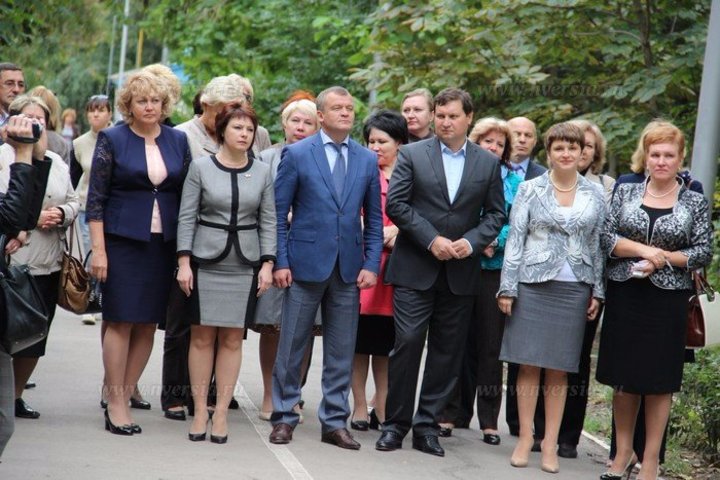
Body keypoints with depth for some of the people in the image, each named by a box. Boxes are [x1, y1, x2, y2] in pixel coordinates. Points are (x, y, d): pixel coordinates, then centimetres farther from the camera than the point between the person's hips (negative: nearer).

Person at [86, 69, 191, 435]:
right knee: (121, 321, -4)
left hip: (164, 244, 4)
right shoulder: (112, 140, -1)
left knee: (148, 324, 4)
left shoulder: (178, 141, 9)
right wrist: (98, 250, -10)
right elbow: (96, 198, -3)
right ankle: (115, 404, 2)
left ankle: (125, 395, 13)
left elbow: (187, 195, 12)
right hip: (123, 241, -4)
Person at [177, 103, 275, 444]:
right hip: (205, 261, -1)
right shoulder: (201, 167, 1)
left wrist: (267, 263, -1)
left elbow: (268, 221, 8)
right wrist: (184, 262, -6)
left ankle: (221, 413, 8)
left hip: (244, 265, 1)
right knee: (202, 336, 1)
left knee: (232, 339, 2)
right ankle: (200, 411, 8)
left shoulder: (262, 173, 6)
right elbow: (186, 217, 0)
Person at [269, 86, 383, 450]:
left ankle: (335, 421, 15)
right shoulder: (296, 154, -1)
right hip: (306, 264, -3)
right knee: (292, 346, 4)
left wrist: (371, 264, 0)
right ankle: (284, 416, 15)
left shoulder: (367, 160, 8)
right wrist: (280, 262, -8)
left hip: (349, 268, 3)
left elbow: (374, 218, 10)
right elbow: (279, 212, -2)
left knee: (341, 351, 7)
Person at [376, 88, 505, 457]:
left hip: (460, 273, 3)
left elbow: (495, 214, 9)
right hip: (415, 269, -2)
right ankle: (395, 423, 5)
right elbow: (395, 203, -5)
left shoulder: (488, 163, 8)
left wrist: (472, 241, -9)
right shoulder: (412, 154, 2)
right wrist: (431, 240, -13)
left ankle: (427, 424, 14)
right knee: (407, 343, -6)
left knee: (447, 352, 5)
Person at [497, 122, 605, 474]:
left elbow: (598, 246, 11)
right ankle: (525, 438, 9)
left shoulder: (595, 195, 8)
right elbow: (515, 240, 0)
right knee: (529, 363, 0)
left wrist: (598, 292, 6)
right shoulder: (530, 190, 2)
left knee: (559, 369, 4)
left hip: (575, 290, 1)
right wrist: (507, 288, -4)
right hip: (533, 284, -1)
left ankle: (551, 444, 9)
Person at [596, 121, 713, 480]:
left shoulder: (695, 202, 2)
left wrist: (663, 259, -13)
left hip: (668, 299, -2)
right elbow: (605, 237, -1)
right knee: (623, 377, 7)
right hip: (624, 295, 2)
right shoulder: (626, 192, 5)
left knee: (659, 381, 2)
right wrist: (644, 250, -14)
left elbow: (703, 252, -1)